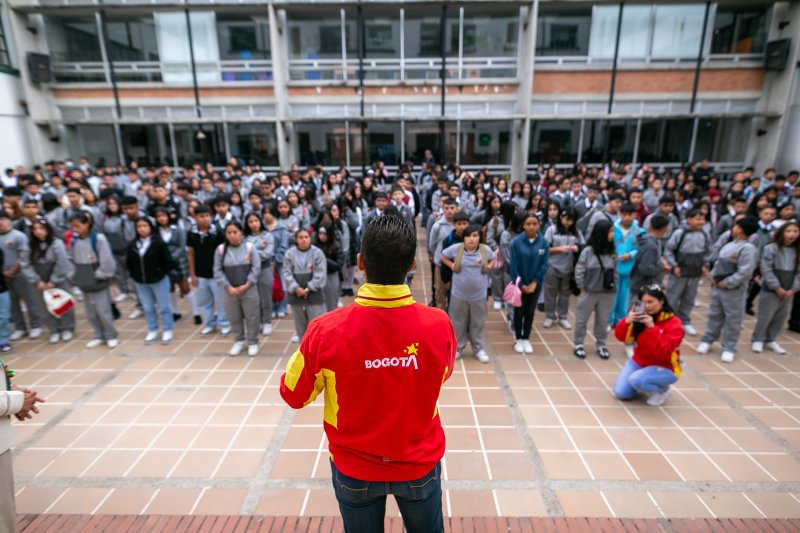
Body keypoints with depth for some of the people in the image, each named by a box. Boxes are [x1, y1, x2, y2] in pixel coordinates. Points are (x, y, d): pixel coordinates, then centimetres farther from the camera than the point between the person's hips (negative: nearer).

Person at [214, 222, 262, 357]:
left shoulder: (249, 247, -5)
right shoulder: (221, 249, -3)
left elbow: (256, 268, -6)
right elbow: (218, 271, -2)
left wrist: (246, 285, -12)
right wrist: (228, 287, -10)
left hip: (249, 290, -1)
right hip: (229, 291, 1)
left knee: (252, 317, 7)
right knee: (234, 318, 14)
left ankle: (253, 342, 23)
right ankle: (238, 341, 33)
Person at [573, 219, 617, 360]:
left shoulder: (612, 252, 2)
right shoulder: (588, 251, -11)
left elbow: (615, 271, 10)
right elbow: (579, 271, -7)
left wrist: (613, 287, 4)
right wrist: (582, 288, -5)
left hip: (607, 293, 4)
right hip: (589, 292, -3)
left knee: (603, 321, 14)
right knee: (582, 320, 9)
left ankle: (601, 345, 30)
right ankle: (578, 345, 23)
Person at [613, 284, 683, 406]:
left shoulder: (673, 323, -19)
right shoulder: (640, 316, -7)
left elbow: (664, 353, -29)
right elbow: (621, 337, -9)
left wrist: (652, 328, -36)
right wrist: (627, 321, -28)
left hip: (664, 368, -4)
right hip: (639, 361, 4)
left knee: (636, 380, -31)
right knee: (620, 392, -7)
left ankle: (663, 390, 0)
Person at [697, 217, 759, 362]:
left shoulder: (748, 249, -15)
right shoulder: (729, 245, 10)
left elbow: (744, 273, -20)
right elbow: (718, 262, 17)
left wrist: (726, 283, -17)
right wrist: (713, 276, 2)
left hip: (734, 291, -7)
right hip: (717, 287, 7)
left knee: (733, 320, 4)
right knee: (714, 315, 16)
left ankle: (728, 348, 14)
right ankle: (707, 340, 28)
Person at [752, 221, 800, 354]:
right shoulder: (771, 249, -10)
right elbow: (766, 270, -13)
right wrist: (777, 288, -14)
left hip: (788, 292, 5)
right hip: (771, 290, -5)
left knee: (781, 318, 12)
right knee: (765, 317, 0)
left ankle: (771, 340, 27)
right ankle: (758, 340, 16)